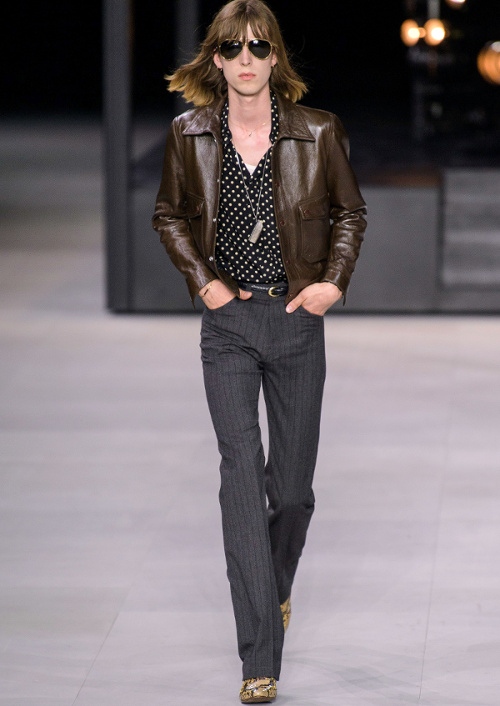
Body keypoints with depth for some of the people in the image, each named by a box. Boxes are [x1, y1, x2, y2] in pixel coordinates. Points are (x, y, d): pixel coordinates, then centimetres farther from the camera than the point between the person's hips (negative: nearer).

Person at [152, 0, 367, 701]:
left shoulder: (317, 133, -3)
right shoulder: (190, 134, -1)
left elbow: (350, 211, 11)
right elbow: (169, 215, 13)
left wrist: (334, 281, -2)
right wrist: (203, 279, 0)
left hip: (296, 321, 1)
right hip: (228, 325, -1)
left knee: (292, 486, 8)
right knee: (242, 472, -12)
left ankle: (277, 586, 42)